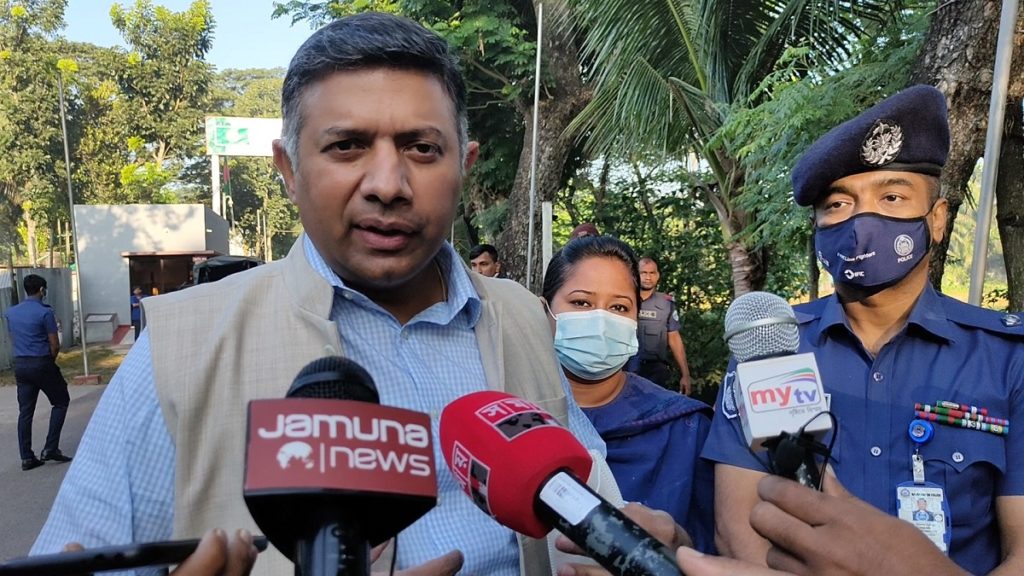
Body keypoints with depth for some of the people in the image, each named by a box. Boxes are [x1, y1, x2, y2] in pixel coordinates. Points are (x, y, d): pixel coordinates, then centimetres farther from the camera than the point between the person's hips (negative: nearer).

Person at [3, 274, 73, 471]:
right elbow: (55, 345, -12)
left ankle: (26, 458, 11)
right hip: (41, 363, -6)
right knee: (61, 402, 10)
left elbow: (13, 339, 17)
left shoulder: (11, 312, 8)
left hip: (20, 365, 6)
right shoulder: (45, 312, -12)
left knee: (25, 412, 9)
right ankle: (50, 449, 3)